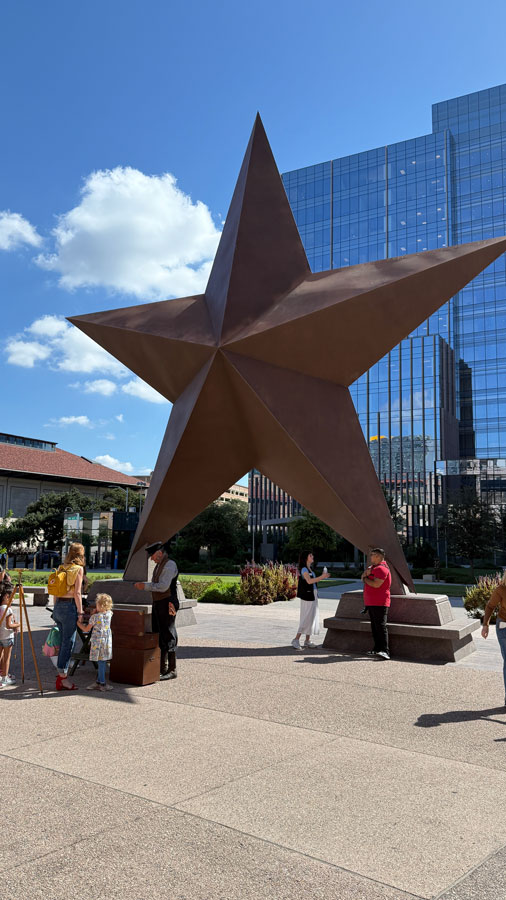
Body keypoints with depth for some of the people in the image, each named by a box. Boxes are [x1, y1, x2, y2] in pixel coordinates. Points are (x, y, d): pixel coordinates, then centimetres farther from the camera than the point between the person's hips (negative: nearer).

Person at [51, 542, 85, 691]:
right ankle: (62, 677, 1)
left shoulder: (61, 568, 11)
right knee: (68, 643, -2)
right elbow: (77, 593, -12)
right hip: (69, 607, -7)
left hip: (58, 606, 7)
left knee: (64, 642, 15)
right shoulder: (78, 569, -8)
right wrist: (80, 612, -9)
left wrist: (56, 608, 20)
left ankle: (62, 675, 20)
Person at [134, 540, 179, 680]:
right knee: (157, 635, 14)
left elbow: (163, 586, -23)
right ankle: (161, 667, 24)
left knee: (168, 636, -6)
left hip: (167, 605, -10)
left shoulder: (170, 565, -14)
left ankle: (172, 670, 1)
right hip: (157, 604, 10)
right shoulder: (158, 565, 16)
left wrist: (145, 586, -16)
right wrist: (143, 584, 9)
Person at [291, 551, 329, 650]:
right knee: (306, 618, -8)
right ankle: (296, 640, -4)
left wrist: (322, 577, 7)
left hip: (313, 596, 9)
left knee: (312, 617, 11)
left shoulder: (310, 569, 15)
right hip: (307, 596, -9)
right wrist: (322, 577, -28)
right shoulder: (304, 569, -13)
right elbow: (309, 581, -27)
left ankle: (307, 640, 18)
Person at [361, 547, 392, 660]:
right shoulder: (374, 566, 20)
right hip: (371, 602, 10)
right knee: (374, 626, 12)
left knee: (381, 626, -15)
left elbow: (376, 584, -23)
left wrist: (365, 579, -6)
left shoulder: (382, 568, -14)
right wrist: (367, 572, -9)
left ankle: (385, 651, -19)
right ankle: (377, 649, 18)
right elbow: (363, 576, 14)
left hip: (379, 603, -10)